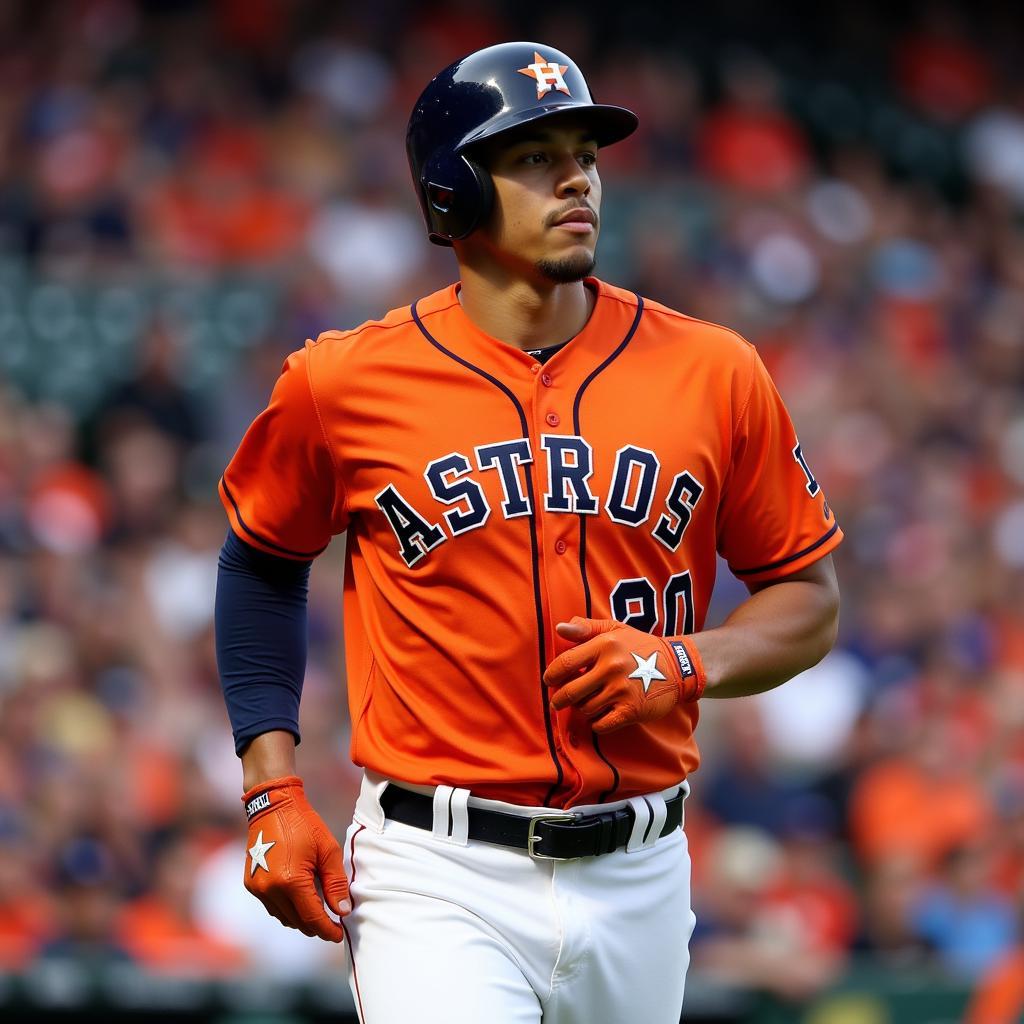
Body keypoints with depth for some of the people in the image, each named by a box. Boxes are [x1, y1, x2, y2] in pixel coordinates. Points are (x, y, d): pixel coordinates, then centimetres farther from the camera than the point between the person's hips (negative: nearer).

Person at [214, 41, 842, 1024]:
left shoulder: (713, 373, 3)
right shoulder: (345, 381, -2)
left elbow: (809, 600, 10)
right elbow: (261, 562, 14)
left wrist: (687, 662, -10)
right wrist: (271, 789, 5)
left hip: (637, 882, 3)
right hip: (439, 885, -3)